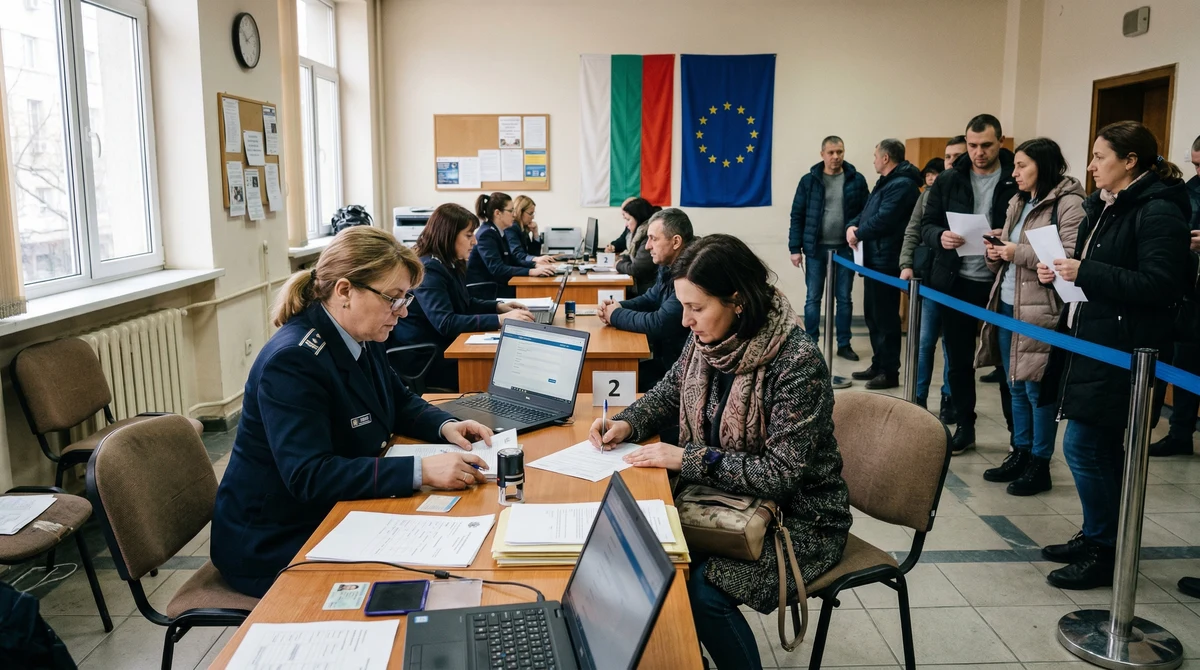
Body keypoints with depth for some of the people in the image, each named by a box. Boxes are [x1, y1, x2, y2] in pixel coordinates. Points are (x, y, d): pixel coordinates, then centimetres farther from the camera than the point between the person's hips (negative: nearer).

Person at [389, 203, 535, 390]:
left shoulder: (449, 264, 9)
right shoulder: (428, 270, -20)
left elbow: (465, 304, 23)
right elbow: (446, 324, -29)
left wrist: (498, 306, 5)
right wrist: (500, 319, -31)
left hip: (445, 347, 9)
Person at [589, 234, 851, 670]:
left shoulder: (797, 361, -26)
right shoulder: (706, 342, -5)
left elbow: (783, 474, -26)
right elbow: (667, 395, 14)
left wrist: (687, 458, -25)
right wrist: (627, 424, -6)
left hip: (798, 516, -6)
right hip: (732, 496, 7)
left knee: (703, 587, -25)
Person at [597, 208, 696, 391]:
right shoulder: (668, 267, 6)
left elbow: (660, 324, -27)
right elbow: (651, 298, 21)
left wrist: (616, 315, -11)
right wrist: (618, 306, 0)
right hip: (664, 358, 9)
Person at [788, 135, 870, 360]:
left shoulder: (857, 180, 1)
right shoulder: (809, 180, 0)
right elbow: (797, 216, 0)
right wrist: (795, 248, -4)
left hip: (846, 248, 1)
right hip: (816, 248, -1)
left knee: (844, 299, 9)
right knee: (813, 299, 5)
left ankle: (844, 344, 20)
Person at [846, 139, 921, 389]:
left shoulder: (902, 184, -15)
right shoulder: (886, 182, 20)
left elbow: (883, 220, -24)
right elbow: (866, 212, 19)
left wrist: (858, 234, -9)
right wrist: (852, 226, -2)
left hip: (886, 261, -11)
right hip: (874, 258, 11)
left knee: (885, 318, -5)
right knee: (873, 315, 16)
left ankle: (890, 372, 2)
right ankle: (878, 365, 25)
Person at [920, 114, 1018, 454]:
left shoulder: (1018, 180, -4)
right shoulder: (949, 179, 4)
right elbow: (927, 224, 5)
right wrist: (940, 236, -17)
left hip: (1001, 283, -2)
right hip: (956, 282, 3)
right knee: (958, 360, 10)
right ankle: (964, 427, 25)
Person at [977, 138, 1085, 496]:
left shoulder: (1068, 203, -10)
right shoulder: (1018, 203, 16)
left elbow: (1071, 258, -20)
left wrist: (1019, 253, -19)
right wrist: (996, 255, 1)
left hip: (1041, 310, -8)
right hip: (1007, 305, 8)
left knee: (1037, 388, -1)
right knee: (1016, 386, 14)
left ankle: (1040, 465, 11)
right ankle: (1020, 454, 26)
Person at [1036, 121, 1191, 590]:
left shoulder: (1158, 212, -13)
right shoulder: (1104, 207, 15)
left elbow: (1159, 285, -21)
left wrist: (1085, 273, -21)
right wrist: (1062, 272, 6)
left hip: (1121, 353, -9)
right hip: (1089, 343, 9)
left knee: (1082, 446, -7)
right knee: (1099, 449, 15)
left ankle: (1105, 551, 8)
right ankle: (1096, 538, 27)